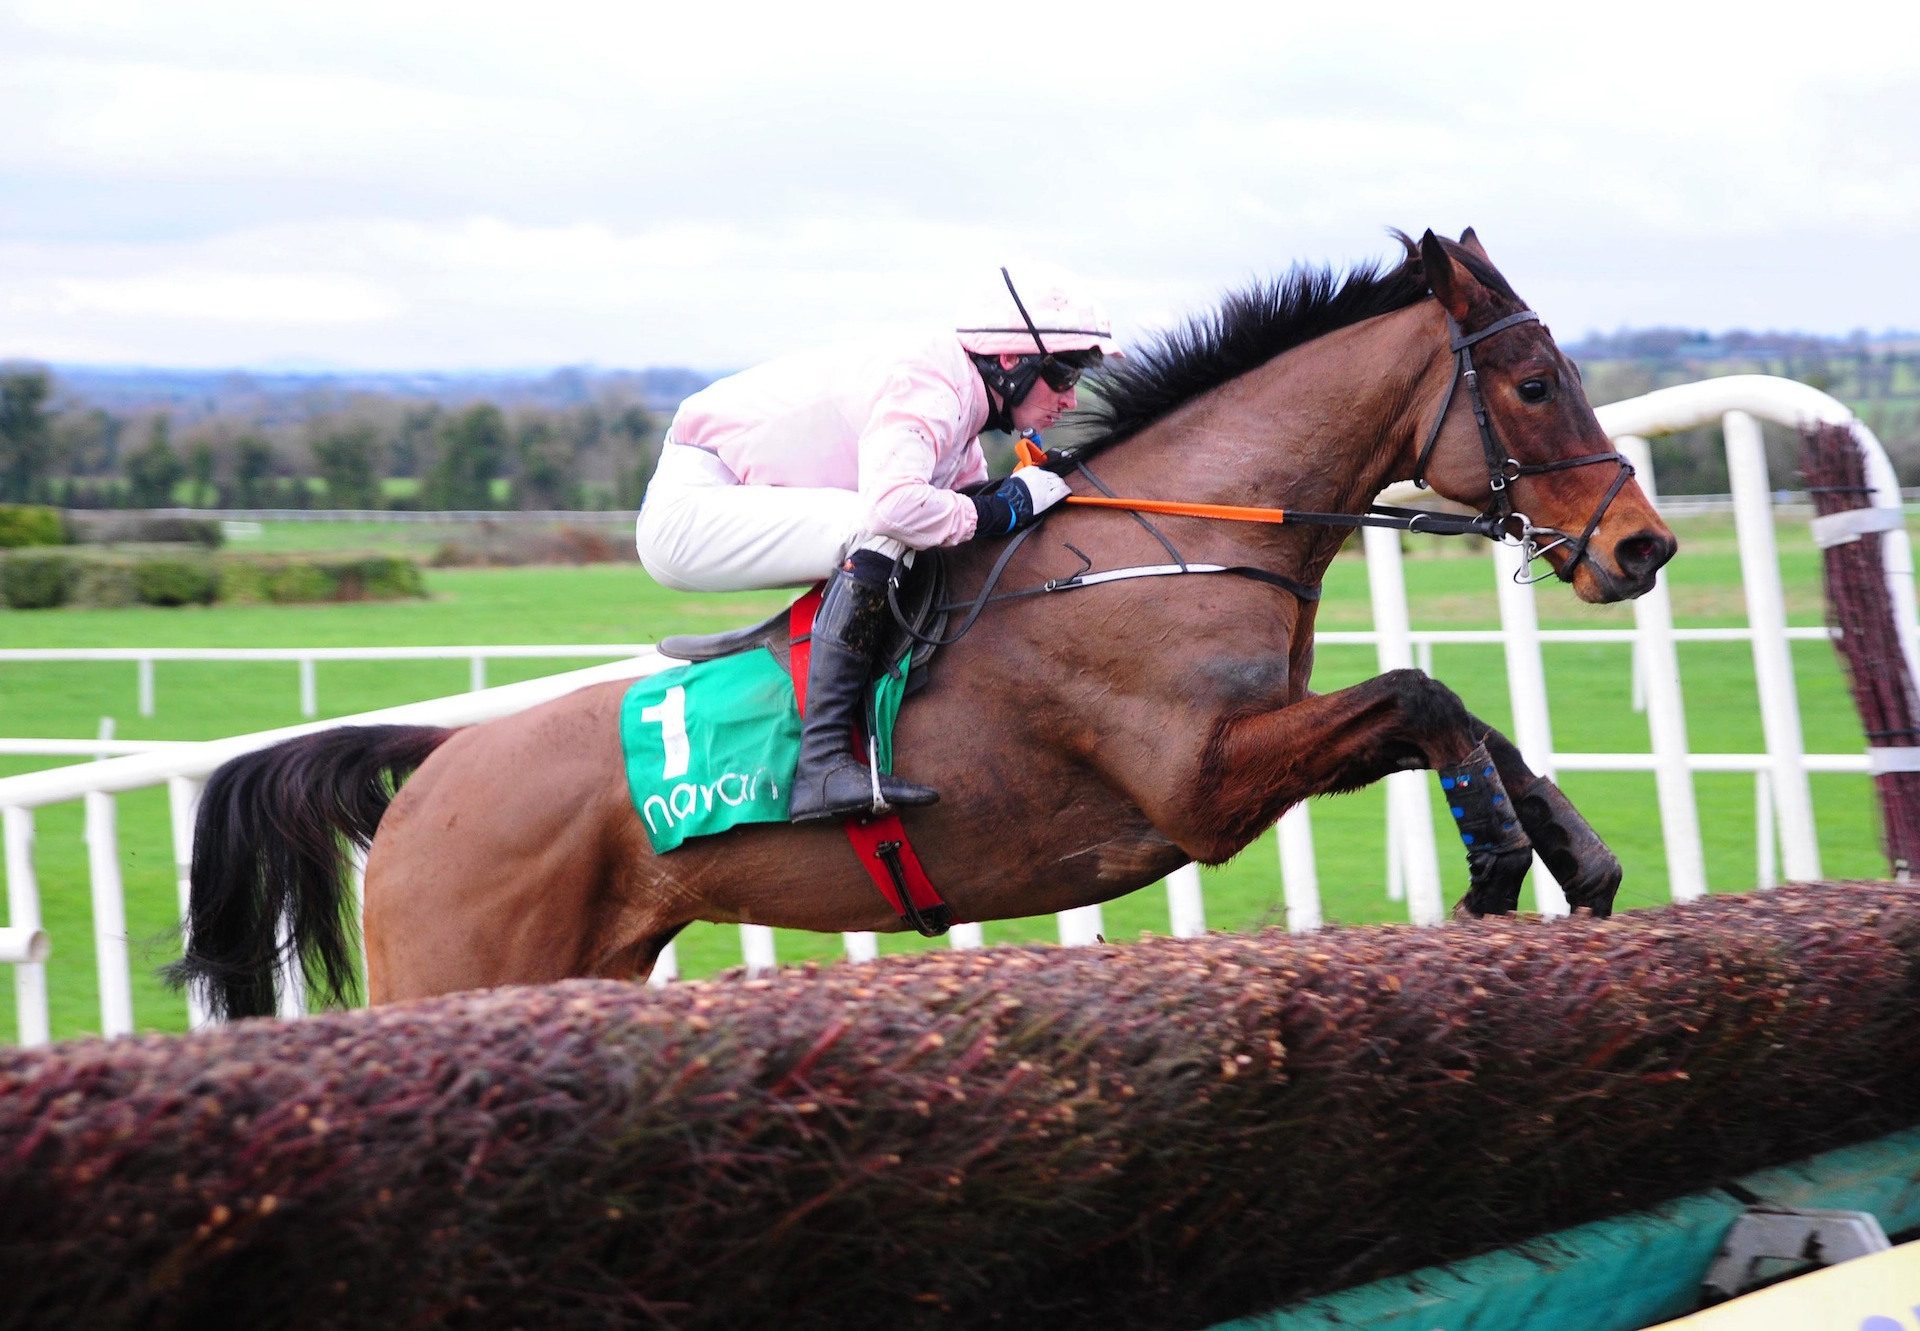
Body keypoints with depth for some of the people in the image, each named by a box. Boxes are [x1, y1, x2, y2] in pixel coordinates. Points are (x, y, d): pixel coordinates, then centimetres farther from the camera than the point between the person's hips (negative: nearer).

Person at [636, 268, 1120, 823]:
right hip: (688, 502, -10)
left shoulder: (963, 403, 8)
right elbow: (893, 503, -39)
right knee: (880, 532, -28)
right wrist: (1001, 511, -25)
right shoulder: (929, 390, -22)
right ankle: (823, 766, -33)